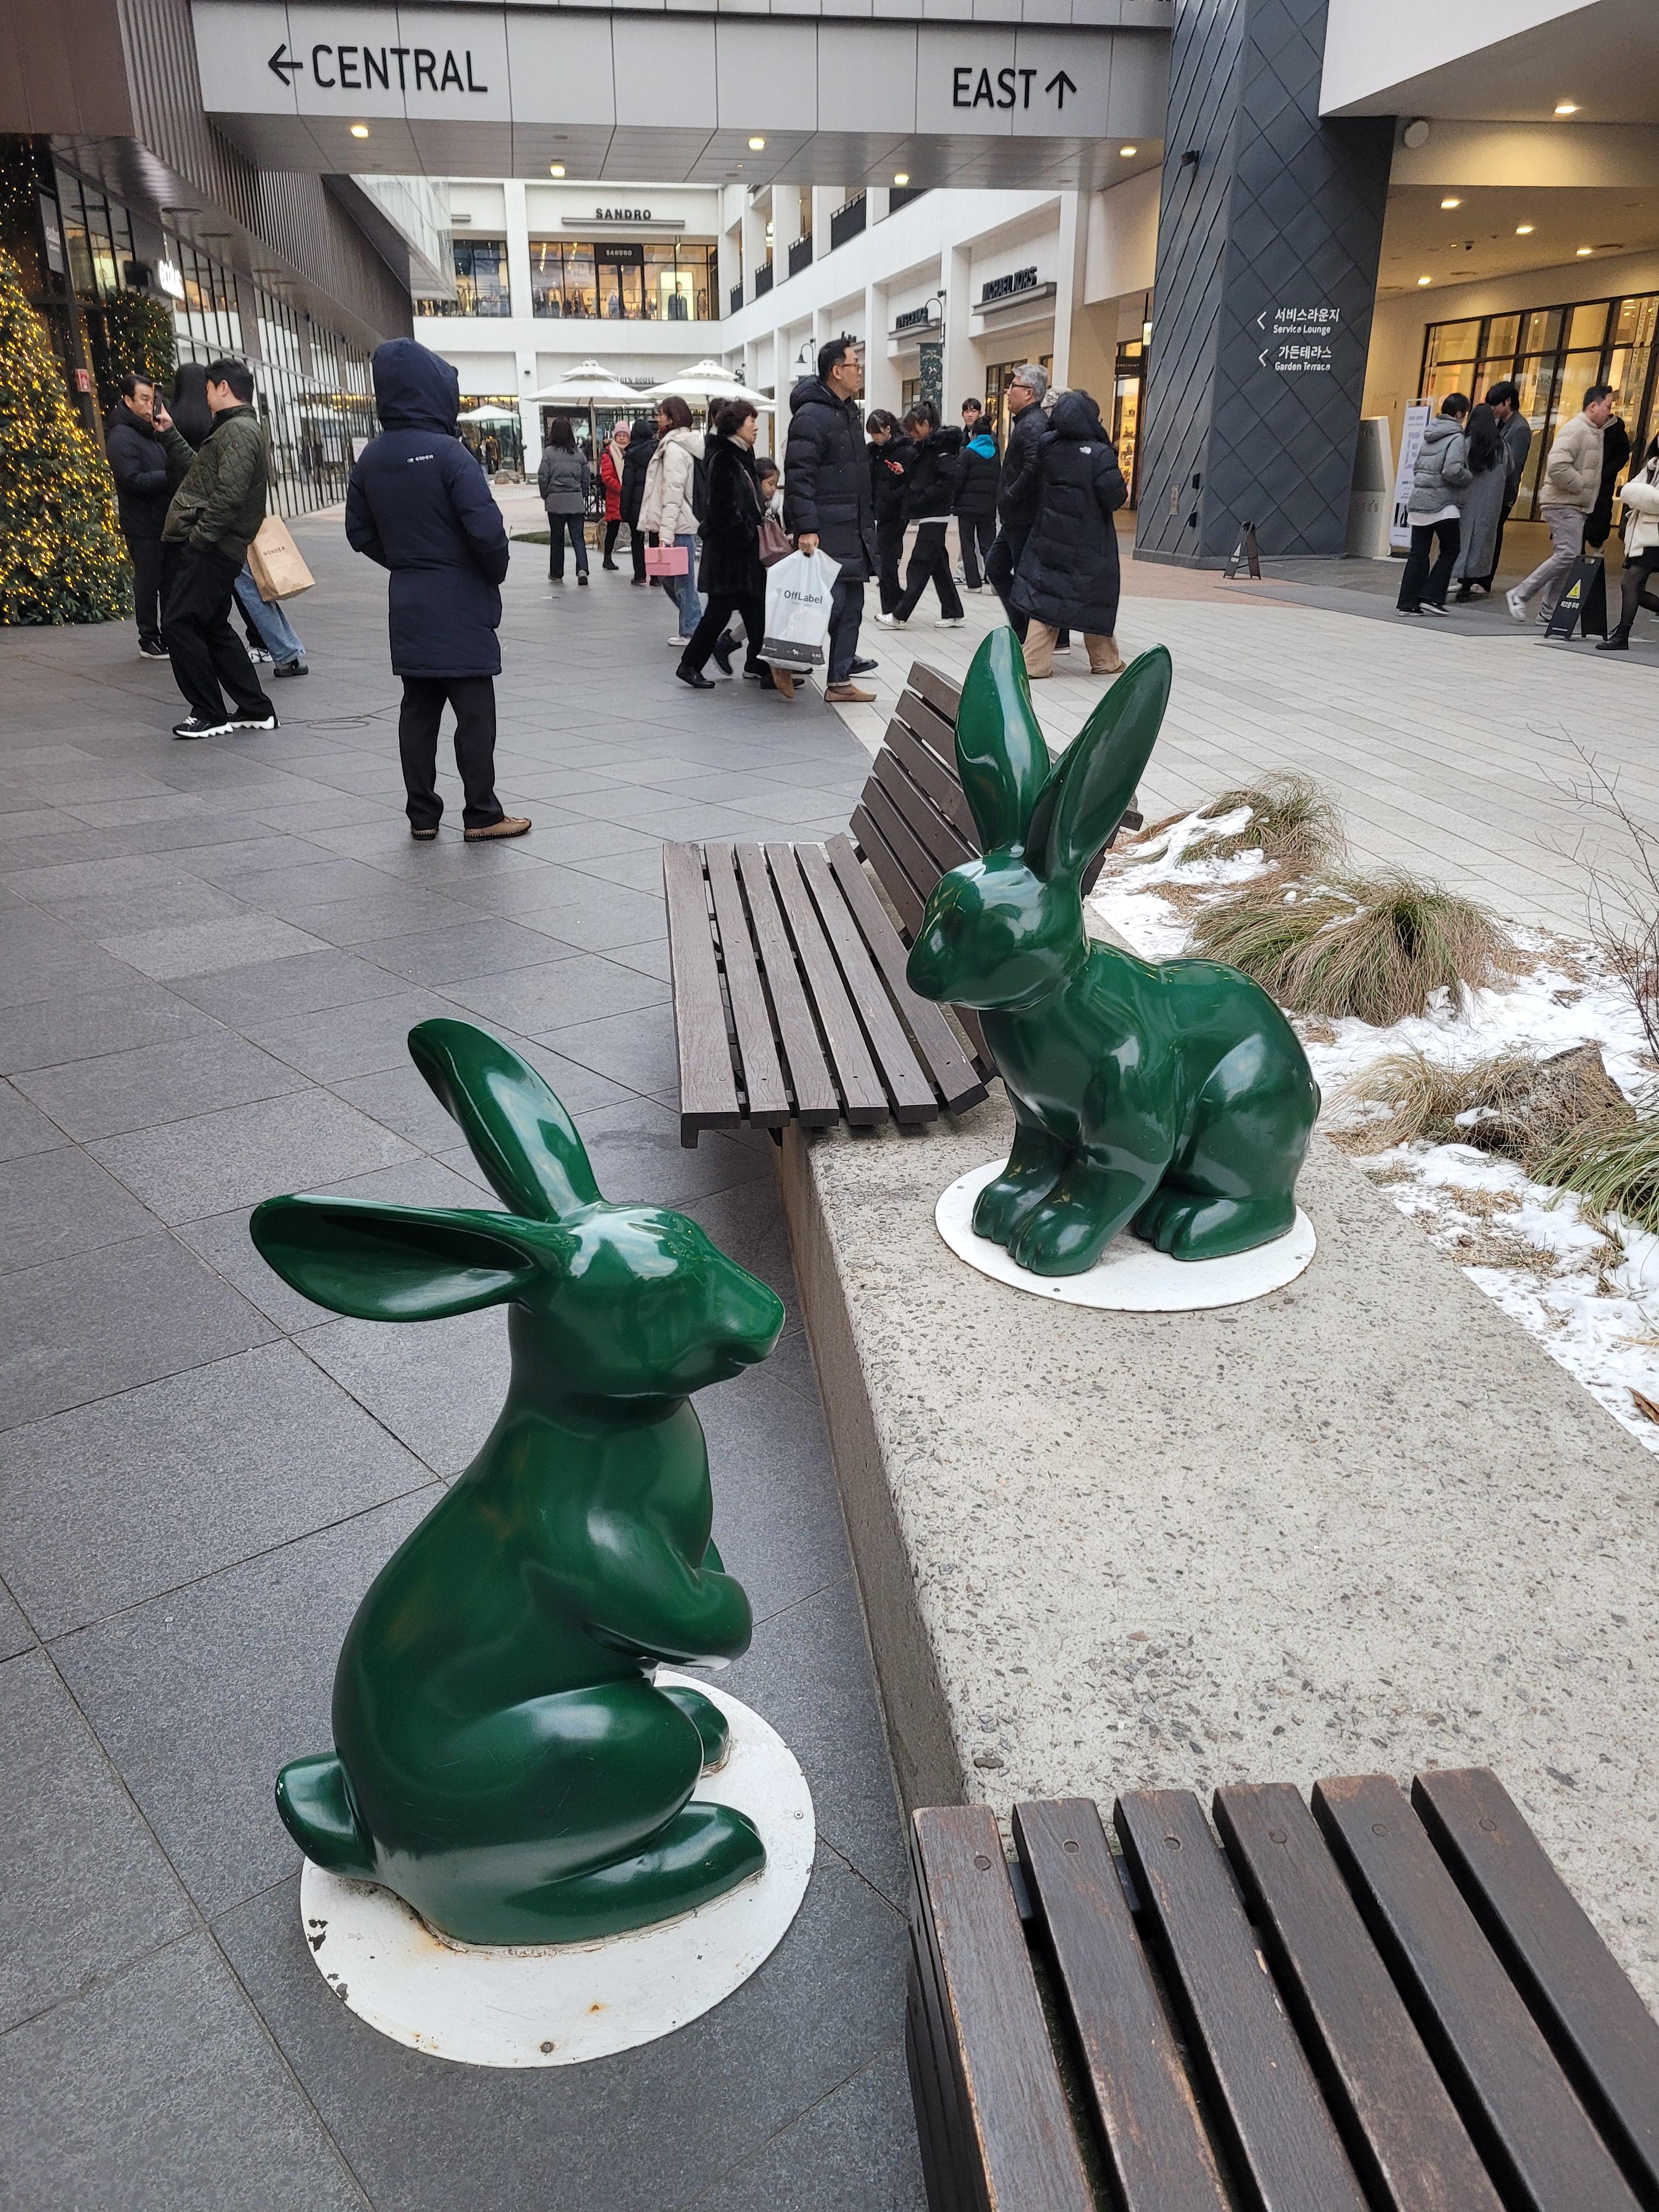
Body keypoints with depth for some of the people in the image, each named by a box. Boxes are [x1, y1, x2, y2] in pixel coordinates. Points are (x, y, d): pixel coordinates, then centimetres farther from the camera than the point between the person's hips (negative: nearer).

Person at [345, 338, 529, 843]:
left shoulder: (371, 458, 5)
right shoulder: (447, 452, -15)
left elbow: (360, 533, 10)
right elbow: (486, 528, -19)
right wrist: (495, 573, -2)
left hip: (408, 604, 6)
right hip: (460, 602, -6)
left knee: (419, 709, 11)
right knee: (474, 709, 1)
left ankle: (422, 815, 14)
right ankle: (482, 814, 6)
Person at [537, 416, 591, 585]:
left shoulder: (549, 452, -6)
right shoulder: (579, 453, 2)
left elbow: (543, 477, -6)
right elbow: (587, 477, 6)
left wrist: (545, 496, 7)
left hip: (555, 501, -2)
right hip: (576, 502, 2)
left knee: (556, 539, 9)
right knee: (578, 538, 2)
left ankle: (556, 574, 17)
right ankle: (582, 569, -18)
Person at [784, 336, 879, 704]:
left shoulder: (850, 414, 19)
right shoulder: (811, 416, -12)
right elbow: (799, 476, -19)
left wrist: (868, 526, 22)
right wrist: (806, 529, -25)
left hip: (853, 532, 9)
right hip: (825, 534, -9)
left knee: (851, 607, 8)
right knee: (830, 602, -12)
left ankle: (840, 680, 14)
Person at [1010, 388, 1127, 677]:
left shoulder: (1048, 449, -1)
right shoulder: (1100, 454, -15)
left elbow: (1037, 489, 8)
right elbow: (1113, 498, -16)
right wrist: (1125, 492, 5)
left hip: (1049, 537, 4)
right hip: (1089, 543, -4)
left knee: (1043, 595, 7)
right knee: (1095, 599, 10)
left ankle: (1035, 662, 1)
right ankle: (1104, 660, 22)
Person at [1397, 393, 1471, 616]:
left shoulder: (1429, 435, 14)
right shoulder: (1456, 438, -9)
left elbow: (1416, 466, 17)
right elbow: (1453, 471, -19)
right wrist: (1469, 478, -3)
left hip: (1419, 499, 7)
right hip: (1442, 503, -7)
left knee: (1418, 552, 7)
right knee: (1450, 549, 6)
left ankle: (1408, 602, 4)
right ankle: (1431, 597, -2)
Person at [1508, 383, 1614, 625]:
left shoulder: (1595, 433, 20)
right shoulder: (1575, 429, -12)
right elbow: (1557, 465, -25)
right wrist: (1582, 485, -17)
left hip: (1577, 507, 10)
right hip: (1564, 504, -10)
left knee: (1567, 556, 7)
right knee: (1568, 554, -19)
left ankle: (1548, 612, 9)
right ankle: (1520, 596, -13)